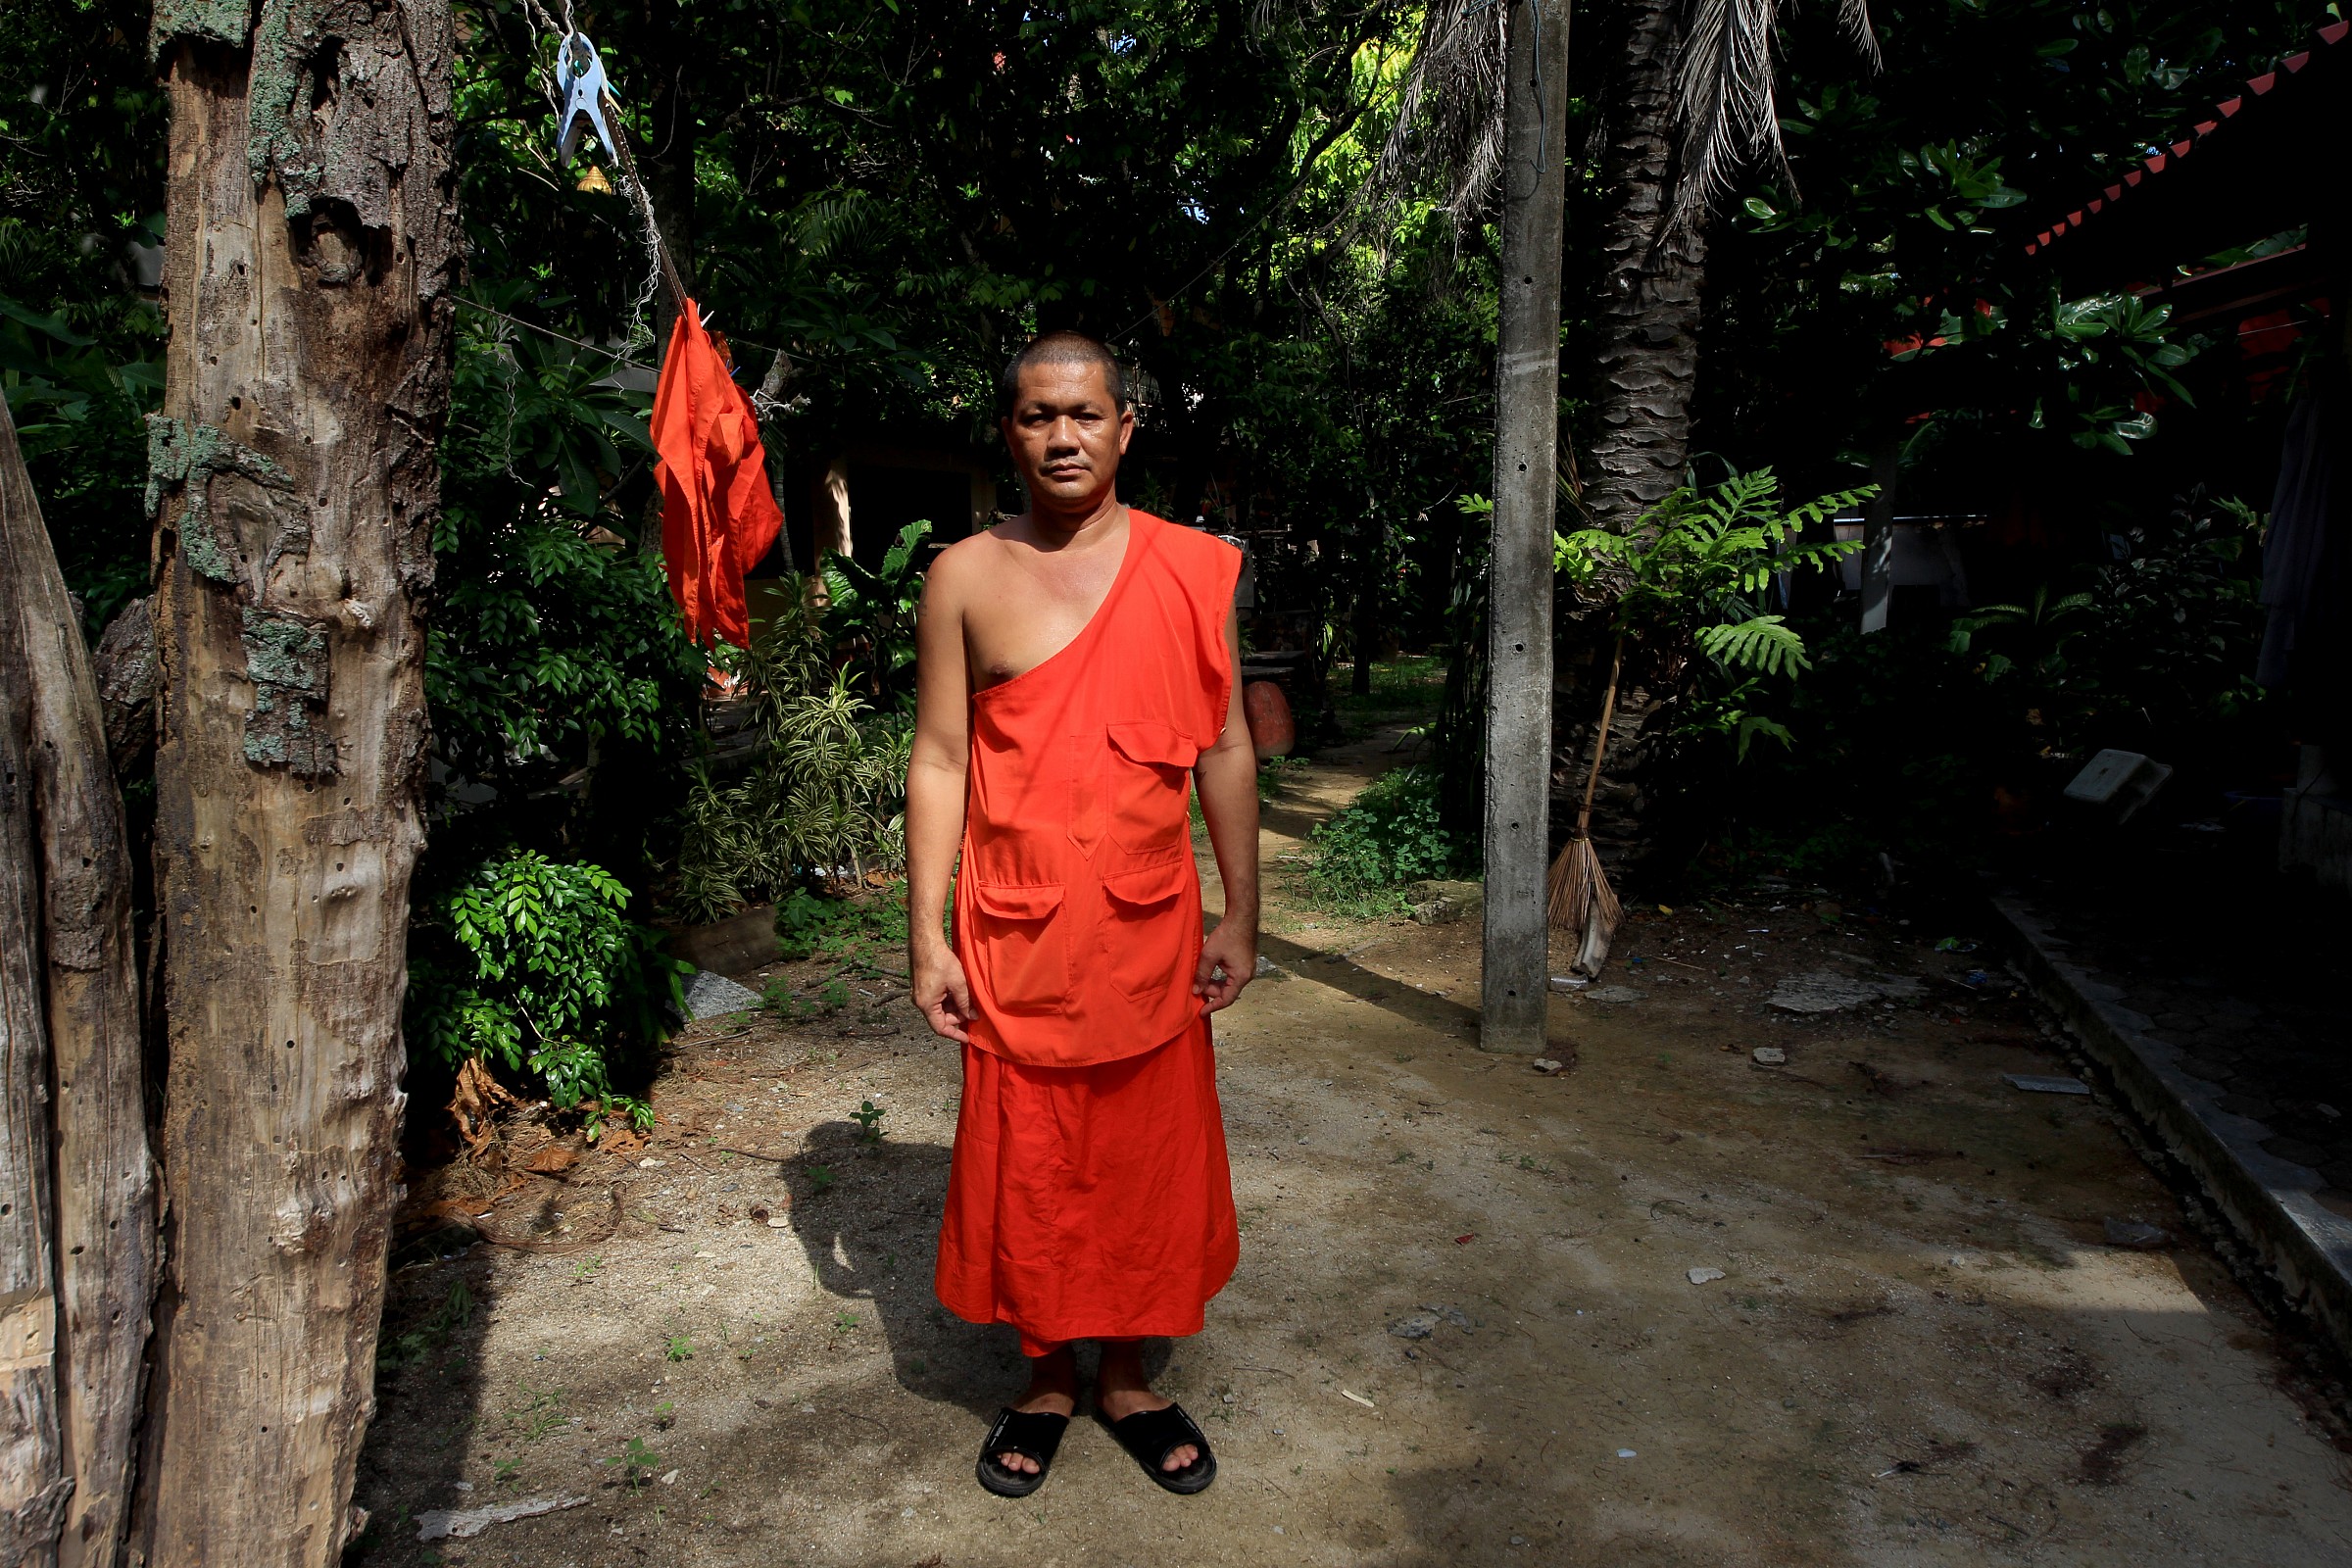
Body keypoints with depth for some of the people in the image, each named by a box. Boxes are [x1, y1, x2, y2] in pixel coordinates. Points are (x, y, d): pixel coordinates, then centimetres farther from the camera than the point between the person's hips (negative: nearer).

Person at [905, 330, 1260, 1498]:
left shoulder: (1194, 570, 2)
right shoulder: (965, 578, -1)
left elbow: (1225, 752, 5)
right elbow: (937, 762, 0)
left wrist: (1241, 915, 4)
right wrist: (926, 936, -4)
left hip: (1151, 929, 1)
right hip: (1013, 932, -1)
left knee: (1152, 1154, 11)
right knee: (1025, 1161, 10)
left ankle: (1128, 1379, 32)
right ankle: (1046, 1380, 32)